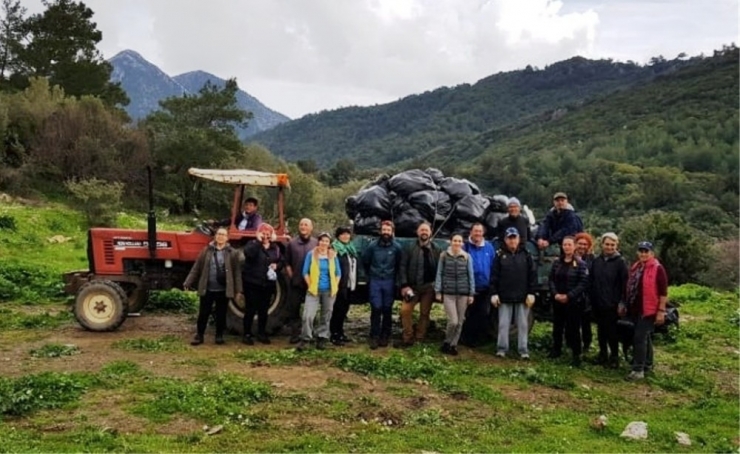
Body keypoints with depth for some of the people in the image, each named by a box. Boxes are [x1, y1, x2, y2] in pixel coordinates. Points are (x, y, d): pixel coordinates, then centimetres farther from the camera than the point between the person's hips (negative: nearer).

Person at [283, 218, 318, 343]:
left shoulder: (316, 243, 1)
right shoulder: (292, 243, 3)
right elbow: (287, 263, 7)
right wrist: (291, 276, -1)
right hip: (296, 283, 1)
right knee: (293, 309, 3)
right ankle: (295, 334, 13)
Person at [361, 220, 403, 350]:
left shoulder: (396, 247, -4)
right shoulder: (372, 246, -2)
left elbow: (399, 265, 5)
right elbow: (365, 262, 12)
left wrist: (394, 277, 8)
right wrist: (370, 276, 16)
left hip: (389, 282, 0)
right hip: (375, 281, 0)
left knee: (387, 309, 6)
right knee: (376, 308, -4)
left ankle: (385, 336, 15)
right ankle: (374, 337, 1)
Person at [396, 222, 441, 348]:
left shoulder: (436, 250, 3)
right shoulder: (410, 249, 1)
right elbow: (402, 267, -3)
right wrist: (404, 285, -10)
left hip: (429, 287, 1)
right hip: (412, 286, 0)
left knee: (425, 313, 7)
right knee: (405, 310, -9)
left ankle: (420, 339, 17)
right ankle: (407, 338, 1)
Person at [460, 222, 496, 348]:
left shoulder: (489, 247, 5)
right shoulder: (465, 247, -6)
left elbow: (493, 266, 8)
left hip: (485, 288, 3)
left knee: (483, 314, 9)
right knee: (468, 315, 7)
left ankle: (481, 338, 21)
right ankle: (467, 339, 17)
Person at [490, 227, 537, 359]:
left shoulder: (525, 255, 4)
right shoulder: (500, 255, 3)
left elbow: (533, 275, 3)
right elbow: (494, 275, 1)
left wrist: (531, 293, -3)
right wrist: (494, 293, -4)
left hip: (522, 297, 1)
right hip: (504, 297, 0)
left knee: (523, 324, 5)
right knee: (503, 324, 4)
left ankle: (523, 350, 10)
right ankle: (502, 349, 11)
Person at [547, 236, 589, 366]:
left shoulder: (580, 264, -5)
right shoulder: (557, 263, 9)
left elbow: (583, 283, -11)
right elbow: (551, 280, 7)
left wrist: (569, 296, -17)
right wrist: (555, 294, -10)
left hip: (574, 302, -4)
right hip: (557, 301, 4)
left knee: (573, 328, -3)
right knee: (557, 326, 13)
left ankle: (576, 355, 4)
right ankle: (556, 349, 28)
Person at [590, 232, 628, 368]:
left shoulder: (620, 262, -6)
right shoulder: (596, 261, 7)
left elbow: (625, 283, -8)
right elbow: (591, 282, 11)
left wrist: (622, 302, -12)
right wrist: (591, 300, 7)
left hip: (612, 303, -4)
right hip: (597, 303, 5)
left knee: (612, 330, 2)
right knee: (601, 330, 13)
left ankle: (614, 356, 14)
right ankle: (602, 354, 25)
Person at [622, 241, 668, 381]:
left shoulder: (657, 269, -11)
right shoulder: (634, 267, 11)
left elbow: (663, 292, -13)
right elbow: (629, 288, 19)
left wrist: (661, 311, -16)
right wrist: (624, 304, 18)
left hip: (649, 310, -8)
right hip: (635, 309, 8)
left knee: (640, 338, -11)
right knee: (645, 338, 17)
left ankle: (638, 370, -7)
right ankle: (648, 365, 28)